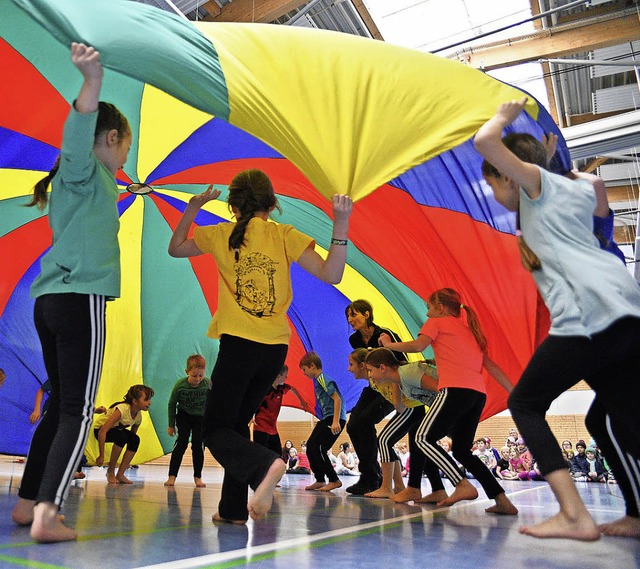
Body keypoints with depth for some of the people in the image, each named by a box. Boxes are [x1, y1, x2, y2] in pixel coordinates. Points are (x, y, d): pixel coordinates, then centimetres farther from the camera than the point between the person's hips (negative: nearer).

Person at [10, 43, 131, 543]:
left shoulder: (83, 177, 23)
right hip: (80, 299, -9)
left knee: (61, 406, 15)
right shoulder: (84, 168, -2)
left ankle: (28, 503, 22)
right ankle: (47, 513, -15)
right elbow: (78, 133, -26)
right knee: (77, 412, -10)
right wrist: (92, 82, -40)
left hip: (51, 300, 10)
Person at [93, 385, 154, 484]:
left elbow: (132, 435, 2)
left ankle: (120, 474, -11)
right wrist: (101, 456, -35)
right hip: (99, 428, -7)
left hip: (116, 429, 7)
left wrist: (127, 460, 4)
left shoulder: (139, 417, -12)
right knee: (121, 436, -34)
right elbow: (102, 432, -39)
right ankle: (110, 471, -15)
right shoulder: (122, 410, -35)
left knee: (135, 440, -19)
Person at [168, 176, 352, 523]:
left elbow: (175, 248, 20)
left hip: (239, 344, -4)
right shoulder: (285, 236, 3)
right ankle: (233, 508, 21)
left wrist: (192, 208, 22)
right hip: (276, 348, 4)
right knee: (237, 421, 19)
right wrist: (341, 225, -8)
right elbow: (331, 274, -7)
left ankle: (265, 465, -28)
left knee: (216, 429, 2)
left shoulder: (222, 235, 3)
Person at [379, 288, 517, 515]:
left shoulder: (437, 322, 10)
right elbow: (491, 365, 25)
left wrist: (389, 344, 8)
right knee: (462, 449, 15)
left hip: (456, 390, -8)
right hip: (478, 394, 8)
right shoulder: (470, 329, 29)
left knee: (424, 438, -5)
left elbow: (418, 345, -7)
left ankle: (463, 485, -16)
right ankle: (502, 500, 8)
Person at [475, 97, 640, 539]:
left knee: (525, 403, 2)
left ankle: (574, 515, -7)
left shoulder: (538, 180, 8)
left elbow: (485, 141, -2)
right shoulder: (579, 191, 30)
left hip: (591, 314, -9)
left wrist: (503, 116, 17)